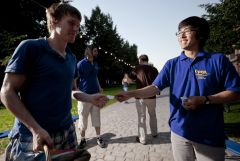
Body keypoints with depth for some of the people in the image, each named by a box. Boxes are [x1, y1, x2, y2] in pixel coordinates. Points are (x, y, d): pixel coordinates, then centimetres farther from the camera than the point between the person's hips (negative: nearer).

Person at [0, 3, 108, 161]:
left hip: (66, 131, 6)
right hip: (32, 136, -6)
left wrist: (90, 98, -4)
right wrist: (36, 129, -19)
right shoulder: (30, 47, -11)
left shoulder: (72, 58, 7)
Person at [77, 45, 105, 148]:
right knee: (83, 118, 7)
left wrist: (99, 87, 7)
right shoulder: (81, 64, -8)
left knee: (96, 117, 12)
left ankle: (99, 138, 25)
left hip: (95, 94, 5)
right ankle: (83, 139, 23)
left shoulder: (95, 64, 10)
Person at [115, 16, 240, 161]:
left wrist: (204, 100, -18)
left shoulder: (218, 60, -5)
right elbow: (155, 88, -4)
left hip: (210, 135, -2)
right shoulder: (172, 64, 3)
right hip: (179, 131, 3)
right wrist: (131, 94, -18)